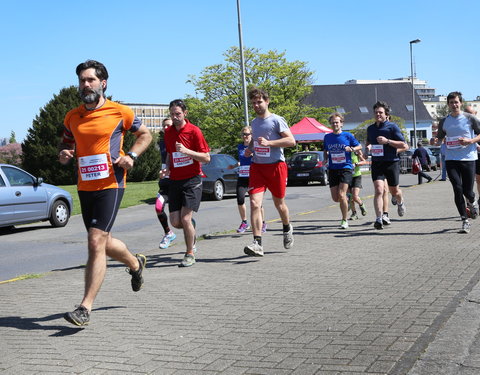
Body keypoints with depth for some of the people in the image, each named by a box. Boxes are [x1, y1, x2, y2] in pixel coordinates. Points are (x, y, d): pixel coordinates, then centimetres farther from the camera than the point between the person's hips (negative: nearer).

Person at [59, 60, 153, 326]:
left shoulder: (120, 112, -3)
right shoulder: (72, 117, 8)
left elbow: (145, 135, 9)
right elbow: (66, 145, 22)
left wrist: (131, 156, -8)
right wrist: (63, 156, -2)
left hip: (110, 185, -6)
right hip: (85, 187, 6)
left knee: (96, 242, -15)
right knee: (103, 242, 17)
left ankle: (85, 308, -12)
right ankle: (135, 263, 48)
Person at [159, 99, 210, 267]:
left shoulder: (194, 131, -8)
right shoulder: (168, 132, 9)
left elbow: (206, 158, -8)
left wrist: (187, 151, -20)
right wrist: (167, 168, 5)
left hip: (192, 180, -5)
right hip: (174, 181, 5)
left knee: (185, 218, -13)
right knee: (175, 221, 0)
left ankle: (190, 254, 4)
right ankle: (191, 228, 35)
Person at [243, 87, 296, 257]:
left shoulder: (276, 120, -6)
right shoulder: (254, 122, 15)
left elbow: (291, 141, -14)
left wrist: (268, 143, -23)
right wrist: (249, 148, 10)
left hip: (276, 166, -4)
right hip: (257, 167, 4)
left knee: (279, 203, 11)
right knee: (255, 204, -13)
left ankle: (287, 229, 43)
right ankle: (257, 244, -18)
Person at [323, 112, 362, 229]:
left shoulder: (348, 135, -1)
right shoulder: (327, 137, 8)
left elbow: (359, 146, 9)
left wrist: (351, 149, -11)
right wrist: (325, 159, 3)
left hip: (346, 168, -4)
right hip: (332, 170, 4)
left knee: (341, 195, -17)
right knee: (335, 198, 1)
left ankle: (344, 221, -3)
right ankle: (346, 200, 38)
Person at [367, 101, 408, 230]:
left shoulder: (392, 127, -5)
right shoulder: (370, 128, 11)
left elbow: (404, 145, -10)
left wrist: (387, 141, -18)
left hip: (392, 162, -3)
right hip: (377, 163, 3)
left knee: (394, 191, 12)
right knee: (378, 190, -15)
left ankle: (400, 203, 48)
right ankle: (379, 219, -18)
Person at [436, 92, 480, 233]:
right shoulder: (444, 122, 9)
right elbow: (439, 138, 22)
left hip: (468, 158, -2)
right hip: (451, 159, 2)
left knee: (467, 191, -1)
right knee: (457, 189, -8)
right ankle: (465, 220, 3)